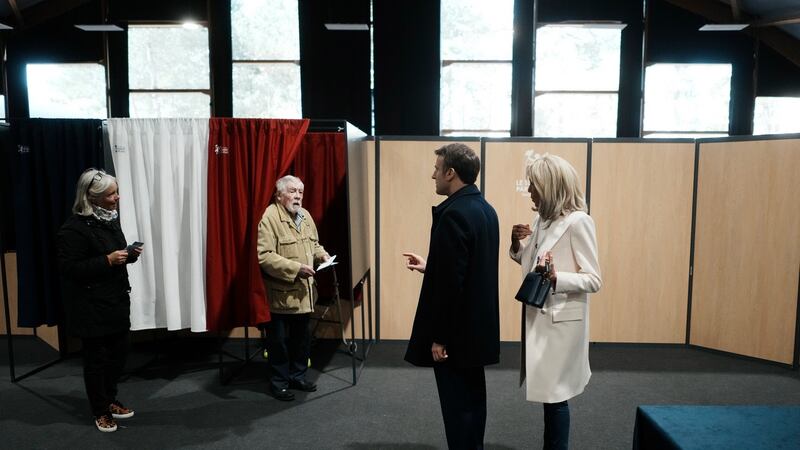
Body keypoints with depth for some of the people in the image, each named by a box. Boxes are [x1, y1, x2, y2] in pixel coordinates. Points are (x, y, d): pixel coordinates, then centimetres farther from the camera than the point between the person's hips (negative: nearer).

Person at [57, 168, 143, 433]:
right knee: (96, 358, 6)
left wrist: (130, 255, -1)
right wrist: (108, 260, -25)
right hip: (91, 307, -8)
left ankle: (109, 400, 34)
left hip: (117, 300, 8)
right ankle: (100, 411, 23)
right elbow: (68, 268, -20)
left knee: (118, 354, 14)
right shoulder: (74, 228, -18)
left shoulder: (109, 218, 8)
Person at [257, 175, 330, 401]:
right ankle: (278, 383, 21)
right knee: (280, 339, 6)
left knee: (302, 337, 17)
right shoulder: (270, 218, -15)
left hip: (304, 291, 7)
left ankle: (298, 376, 33)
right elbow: (265, 256, -22)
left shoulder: (305, 215, 10)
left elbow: (314, 244, 22)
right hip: (281, 294, -7)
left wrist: (322, 254, 0)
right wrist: (295, 268, -25)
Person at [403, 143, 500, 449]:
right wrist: (429, 267, 19)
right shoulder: (485, 209, 8)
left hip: (456, 329, -9)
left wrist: (439, 336, -17)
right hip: (476, 325, 10)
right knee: (472, 398, 19)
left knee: (458, 404, 3)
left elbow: (451, 281, -23)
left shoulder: (453, 213, -21)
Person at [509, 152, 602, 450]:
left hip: (561, 320, -7)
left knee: (555, 395, 2)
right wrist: (517, 244, -2)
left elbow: (594, 280, -16)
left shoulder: (578, 221, -15)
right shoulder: (541, 220, 9)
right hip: (539, 316, 7)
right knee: (549, 392, 16)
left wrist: (555, 278, -32)